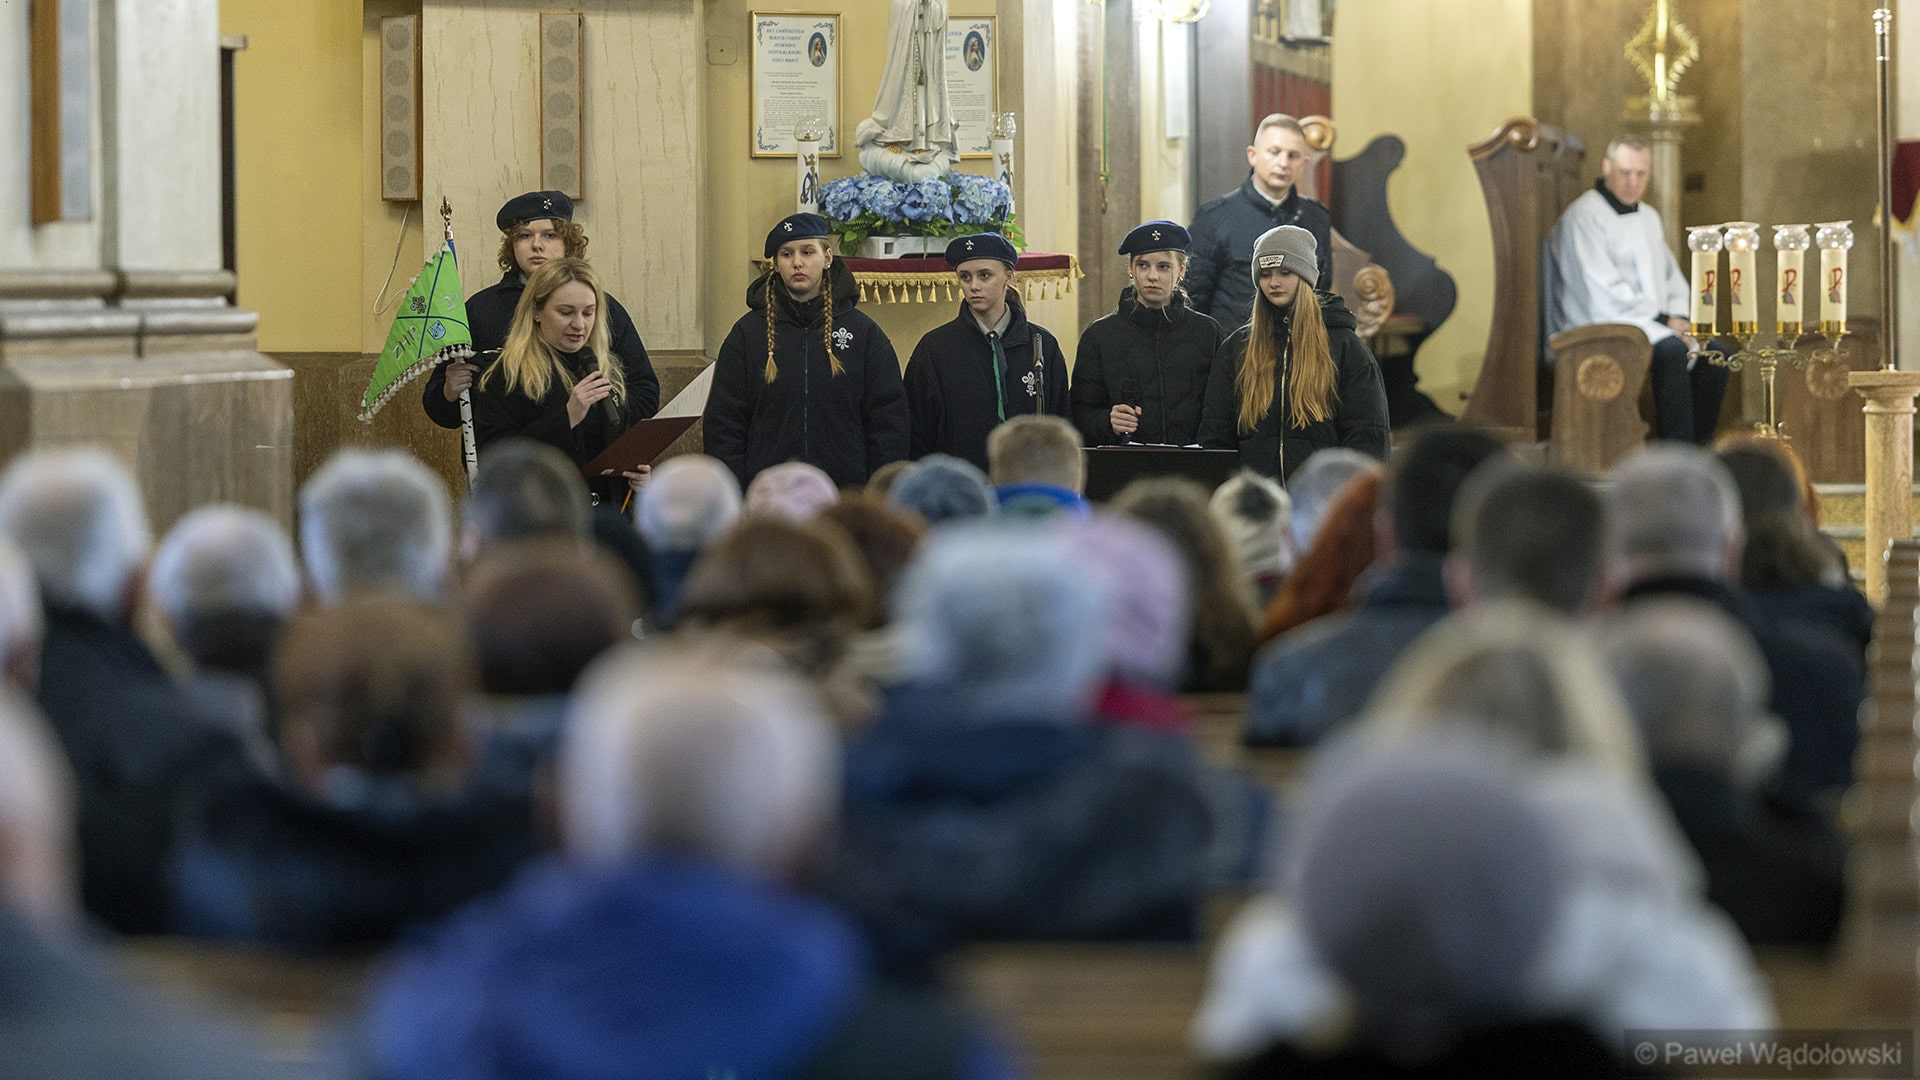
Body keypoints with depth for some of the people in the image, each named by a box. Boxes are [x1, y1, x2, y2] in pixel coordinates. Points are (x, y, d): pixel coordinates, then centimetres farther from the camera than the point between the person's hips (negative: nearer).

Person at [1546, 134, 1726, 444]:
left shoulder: (1648, 217, 19)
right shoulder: (1583, 217, -9)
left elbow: (1672, 278, 23)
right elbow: (1601, 294, -17)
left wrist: (1680, 317, 1)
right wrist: (1663, 319, -15)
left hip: (1652, 324, 9)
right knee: (1671, 350, -32)